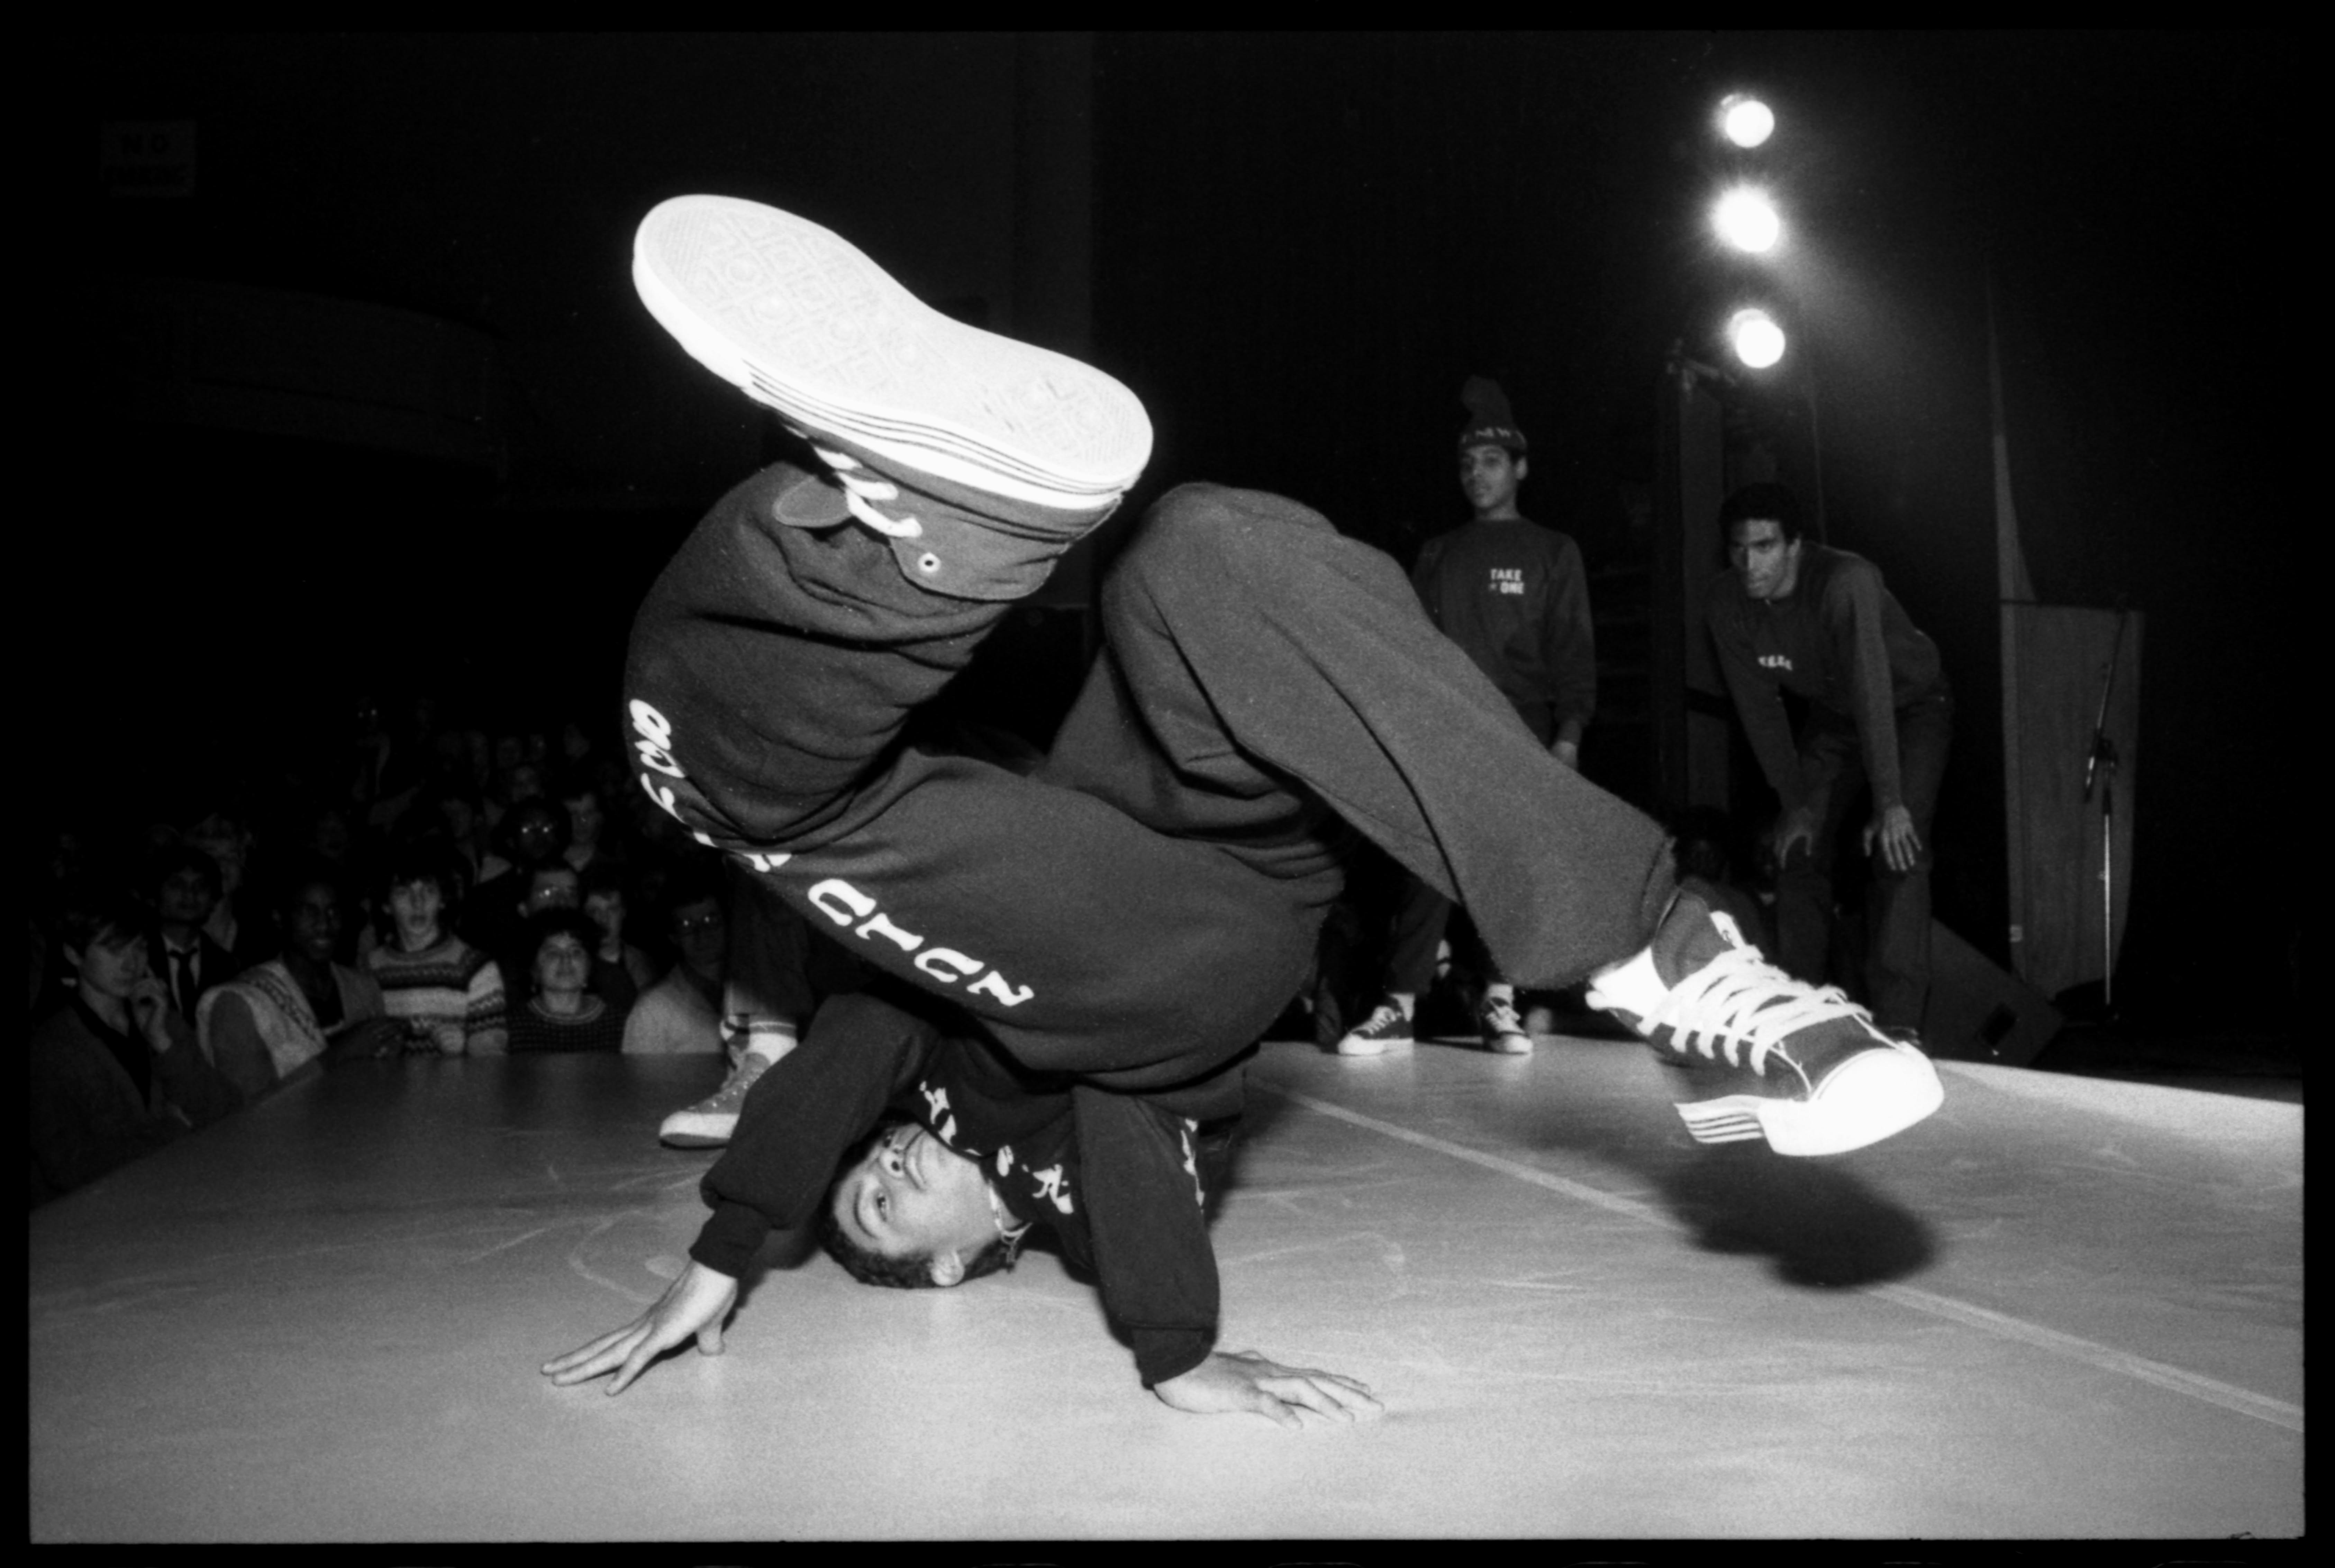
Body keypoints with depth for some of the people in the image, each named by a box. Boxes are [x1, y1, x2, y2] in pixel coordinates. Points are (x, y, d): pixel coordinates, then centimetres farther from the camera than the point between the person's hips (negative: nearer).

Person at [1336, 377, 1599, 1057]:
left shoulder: (1553, 553, 12)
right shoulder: (1438, 554, 19)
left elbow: (1573, 651, 4)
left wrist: (1568, 736, -8)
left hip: (1522, 732, -1)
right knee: (1426, 867, -7)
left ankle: (1499, 1003, 3)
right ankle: (1399, 1006, -7)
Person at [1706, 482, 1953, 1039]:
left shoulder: (1846, 582, -35)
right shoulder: (1728, 606, -18)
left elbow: (1872, 692, -39)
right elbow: (1760, 709, -10)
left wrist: (1890, 804, -41)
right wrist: (1795, 801, -10)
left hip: (1911, 706, -5)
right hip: (1831, 717, 5)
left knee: (1900, 850, -21)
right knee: (1798, 848, -1)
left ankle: (1898, 1019, -22)